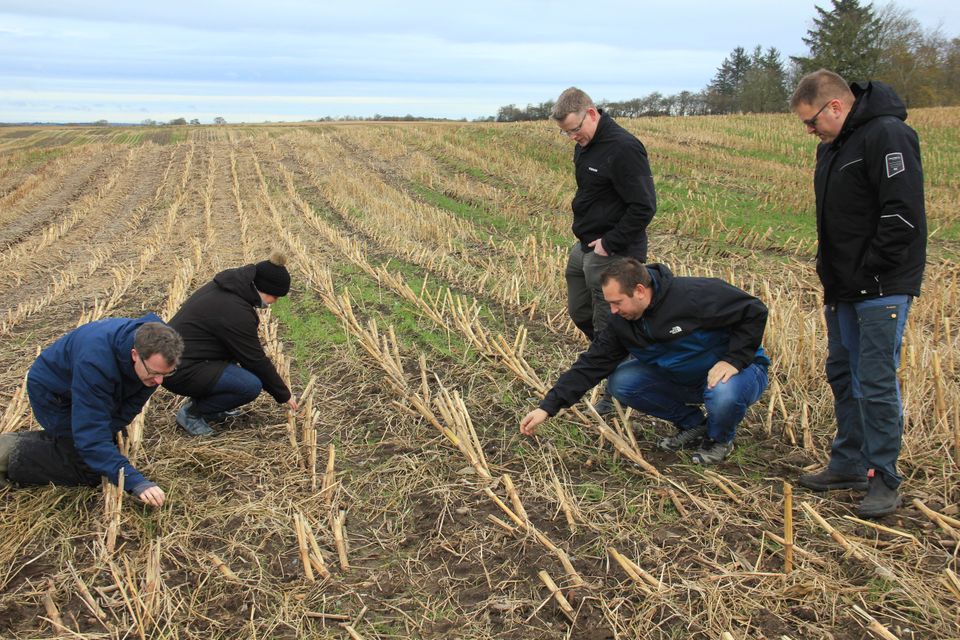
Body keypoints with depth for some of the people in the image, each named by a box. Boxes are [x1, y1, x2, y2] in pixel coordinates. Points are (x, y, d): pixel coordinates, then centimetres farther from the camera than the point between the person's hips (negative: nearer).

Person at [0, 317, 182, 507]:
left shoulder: (154, 350, -24)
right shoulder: (95, 362, -44)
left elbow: (133, 402, -9)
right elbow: (91, 434, -43)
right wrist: (134, 482, -47)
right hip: (52, 392, -7)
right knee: (89, 470, -14)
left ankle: (21, 442, 26)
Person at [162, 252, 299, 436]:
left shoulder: (226, 287, 5)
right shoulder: (234, 311, -23)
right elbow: (256, 360, -14)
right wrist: (285, 395, -1)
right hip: (180, 371, -10)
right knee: (251, 385, -18)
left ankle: (213, 409, 16)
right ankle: (192, 412, -2)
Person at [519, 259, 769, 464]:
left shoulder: (697, 295, -29)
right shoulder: (622, 324, -10)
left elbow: (754, 311, -21)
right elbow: (591, 365, -10)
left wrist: (733, 360, -29)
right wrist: (548, 407, -16)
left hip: (736, 370, -5)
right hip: (681, 378, 5)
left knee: (724, 393, -40)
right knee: (621, 382, -14)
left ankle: (719, 439, -2)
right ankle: (692, 424, 6)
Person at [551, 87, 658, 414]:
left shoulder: (623, 148, -22)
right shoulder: (585, 144, 8)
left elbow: (644, 207, -23)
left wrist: (609, 244, -20)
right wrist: (587, 238, 10)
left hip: (612, 253, -10)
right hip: (584, 247, 10)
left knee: (608, 327, 0)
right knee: (579, 313, 20)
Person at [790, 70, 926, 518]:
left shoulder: (887, 136, -16)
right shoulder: (832, 145, 13)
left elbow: (904, 216, -22)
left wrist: (868, 272, -19)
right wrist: (830, 271, 11)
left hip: (881, 289, -10)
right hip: (844, 288, 10)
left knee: (876, 382, -5)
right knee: (842, 374, 15)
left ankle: (884, 479, 9)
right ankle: (849, 464, 28)